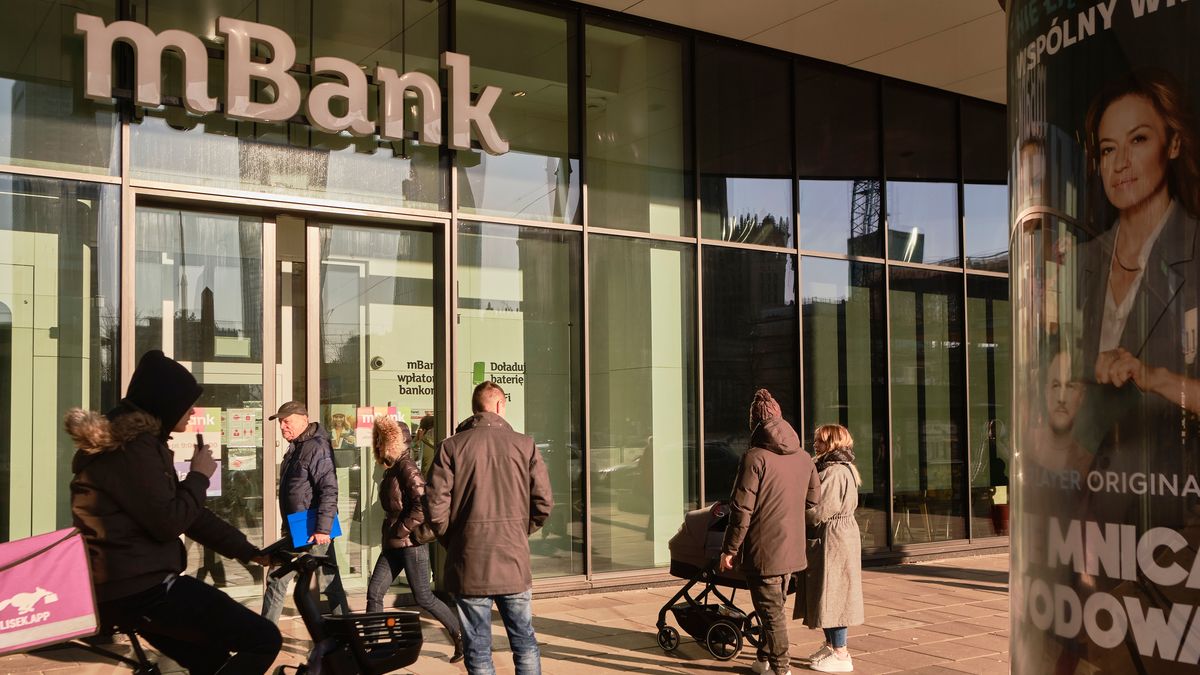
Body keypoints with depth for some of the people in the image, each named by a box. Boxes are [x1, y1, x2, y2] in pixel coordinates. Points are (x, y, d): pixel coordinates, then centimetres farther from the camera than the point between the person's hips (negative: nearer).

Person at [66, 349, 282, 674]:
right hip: (139, 588, -11)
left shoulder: (138, 441, 19)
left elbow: (188, 515, 20)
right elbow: (168, 523, -22)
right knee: (264, 640, -14)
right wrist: (199, 475, -5)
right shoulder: (132, 445, -15)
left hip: (128, 586, 11)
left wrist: (250, 552, 17)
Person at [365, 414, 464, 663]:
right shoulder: (392, 468, 12)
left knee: (423, 598, 0)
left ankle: (460, 635, 14)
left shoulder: (406, 467, -15)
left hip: (411, 543, -9)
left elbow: (423, 504, -26)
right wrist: (390, 532, 14)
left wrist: (402, 530, -19)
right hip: (393, 545, 9)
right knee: (374, 592, 4)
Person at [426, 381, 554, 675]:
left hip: (469, 563, -1)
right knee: (525, 642, 15)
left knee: (478, 649, 8)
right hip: (515, 561, 1)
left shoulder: (451, 446, -3)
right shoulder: (524, 444, 0)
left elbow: (436, 507, -8)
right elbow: (544, 502, -1)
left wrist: (453, 541, 9)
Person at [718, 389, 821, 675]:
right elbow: (813, 500, 15)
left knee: (771, 611, 3)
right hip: (792, 550, 7)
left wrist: (729, 549, -9)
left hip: (763, 551, -7)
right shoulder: (803, 458, 5)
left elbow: (742, 509, -17)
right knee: (775, 607, 20)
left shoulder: (755, 457, -16)